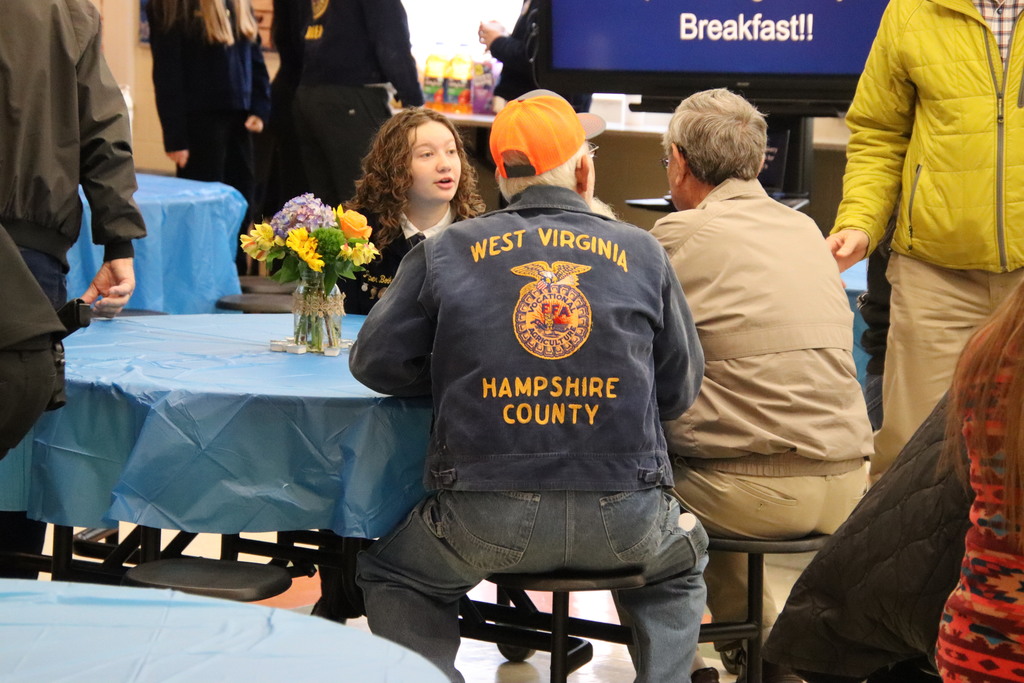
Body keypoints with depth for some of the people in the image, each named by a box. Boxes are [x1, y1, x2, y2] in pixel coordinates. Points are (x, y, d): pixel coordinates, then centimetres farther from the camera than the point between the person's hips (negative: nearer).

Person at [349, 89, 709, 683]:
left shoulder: (443, 253, 3)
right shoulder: (643, 253, 5)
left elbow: (375, 364, 6)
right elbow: (679, 390, 9)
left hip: (487, 519, -1)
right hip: (625, 519, 1)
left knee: (389, 575, 28)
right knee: (679, 566, 35)